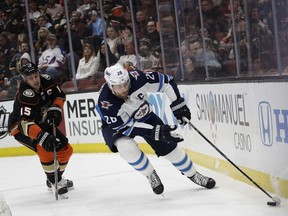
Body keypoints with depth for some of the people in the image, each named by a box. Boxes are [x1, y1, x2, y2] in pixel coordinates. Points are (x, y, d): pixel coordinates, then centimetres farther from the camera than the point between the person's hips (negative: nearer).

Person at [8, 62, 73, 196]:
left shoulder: (46, 81, -15)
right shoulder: (25, 96, -36)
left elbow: (59, 95, 4)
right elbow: (26, 124, -44)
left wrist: (55, 109, -14)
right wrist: (42, 137, -55)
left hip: (42, 123, 8)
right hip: (20, 129, -7)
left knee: (65, 149, 4)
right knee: (45, 149, -30)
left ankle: (57, 178, 27)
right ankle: (55, 182, -13)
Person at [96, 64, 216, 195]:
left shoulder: (137, 78, -31)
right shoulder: (105, 102, -37)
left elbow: (166, 81, -16)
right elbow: (125, 125, -33)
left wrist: (177, 104, -21)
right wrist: (155, 131, -39)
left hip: (144, 116, 3)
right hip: (116, 126, -3)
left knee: (169, 146, 0)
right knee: (127, 147, -33)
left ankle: (193, 175, 24)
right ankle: (151, 176, -7)